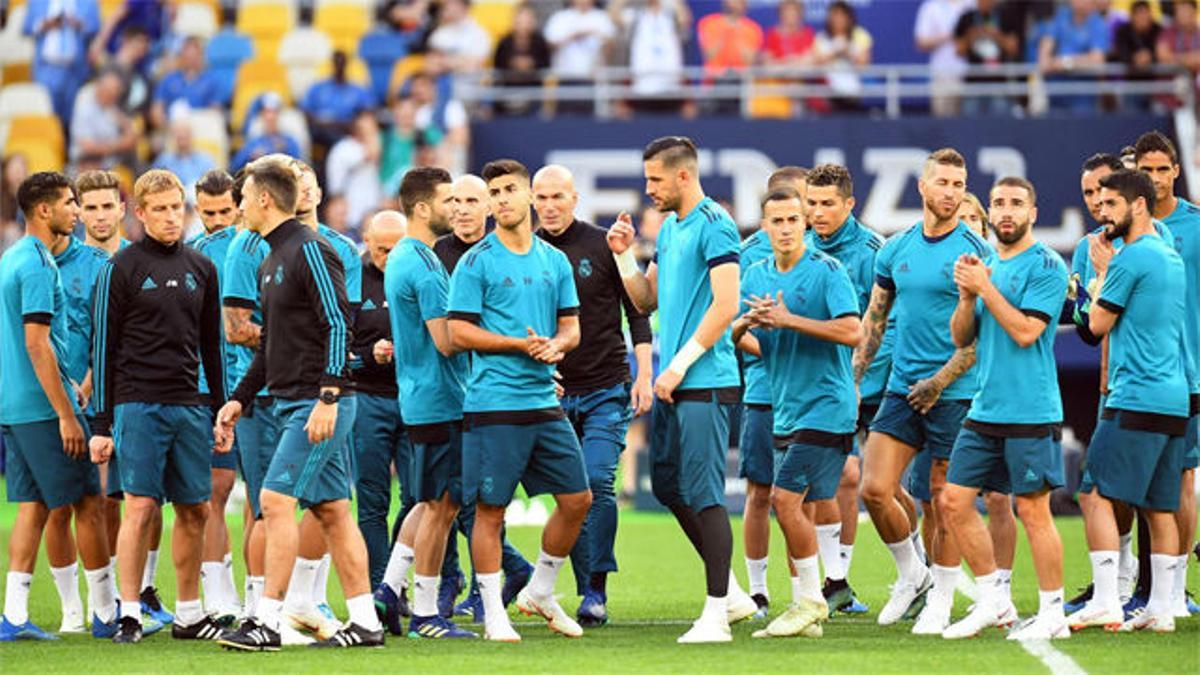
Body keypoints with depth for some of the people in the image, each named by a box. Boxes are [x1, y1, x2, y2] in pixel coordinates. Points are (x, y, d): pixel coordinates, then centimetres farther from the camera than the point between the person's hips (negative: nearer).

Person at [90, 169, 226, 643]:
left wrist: (222, 412, 15)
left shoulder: (201, 269, 14)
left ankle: (189, 614, 15)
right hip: (138, 404, -5)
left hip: (190, 405, 5)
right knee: (139, 507, -9)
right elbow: (103, 348, -1)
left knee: (195, 510, 6)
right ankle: (129, 615, -4)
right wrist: (102, 423, -5)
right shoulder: (121, 268, 0)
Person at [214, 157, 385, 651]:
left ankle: (267, 621, -13)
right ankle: (365, 622, 10)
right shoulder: (274, 259, 18)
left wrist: (328, 398, -24)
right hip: (293, 403, 9)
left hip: (318, 404, -9)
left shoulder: (310, 250, -11)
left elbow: (339, 325, -18)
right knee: (331, 510, 8)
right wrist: (239, 399, 22)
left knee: (276, 500, -12)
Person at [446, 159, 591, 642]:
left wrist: (557, 344, -7)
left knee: (577, 498, 6)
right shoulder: (476, 262, -4)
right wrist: (520, 344, -15)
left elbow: (571, 326, 16)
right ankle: (493, 614, 5)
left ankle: (540, 592, 23)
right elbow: (458, 333, -8)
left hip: (544, 400, 6)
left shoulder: (555, 261, 13)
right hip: (493, 402, -6)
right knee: (490, 509, -3)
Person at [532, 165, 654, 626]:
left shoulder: (602, 245, -1)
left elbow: (636, 312, 2)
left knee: (597, 483, -14)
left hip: (606, 389, -3)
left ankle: (597, 592, -12)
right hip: (553, 393, 3)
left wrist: (644, 375, -5)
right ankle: (587, 592, 8)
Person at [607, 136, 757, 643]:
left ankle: (716, 613, -4)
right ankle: (730, 591, 23)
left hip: (705, 381, -10)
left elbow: (725, 306, -19)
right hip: (674, 382, 10)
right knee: (668, 486, 13)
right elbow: (647, 300, 22)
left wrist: (680, 365, -18)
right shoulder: (669, 228, 16)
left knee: (703, 495, -8)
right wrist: (624, 256, 7)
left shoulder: (714, 226, -12)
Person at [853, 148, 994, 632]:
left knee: (945, 498, 1)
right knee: (875, 489, -4)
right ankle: (911, 574, 18)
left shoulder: (975, 252, -5)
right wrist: (853, 378, 9)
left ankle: (940, 600, 13)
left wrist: (940, 381, -16)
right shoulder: (895, 250, 9)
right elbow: (874, 319, 17)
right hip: (902, 388, 4)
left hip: (955, 393, -4)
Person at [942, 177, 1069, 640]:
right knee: (955, 501, 4)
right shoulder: (986, 266, 15)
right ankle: (993, 600, 15)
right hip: (984, 411, 7)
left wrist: (985, 288, -14)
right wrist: (967, 295, -3)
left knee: (1033, 509, -3)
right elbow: (961, 338, 14)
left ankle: (1052, 614, 6)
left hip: (1030, 411, -7)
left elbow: (1025, 331, -17)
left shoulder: (1046, 266, -7)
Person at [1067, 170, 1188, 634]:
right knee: (1159, 506, 8)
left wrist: (1102, 270, 8)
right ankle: (1161, 608, 6)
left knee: (1099, 494, -7)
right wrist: (1110, 269, 20)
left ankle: (1105, 601, -13)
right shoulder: (1171, 257, 18)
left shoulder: (1131, 258, -11)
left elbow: (1098, 324, -3)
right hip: (1174, 400, 9)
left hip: (1135, 399, -9)